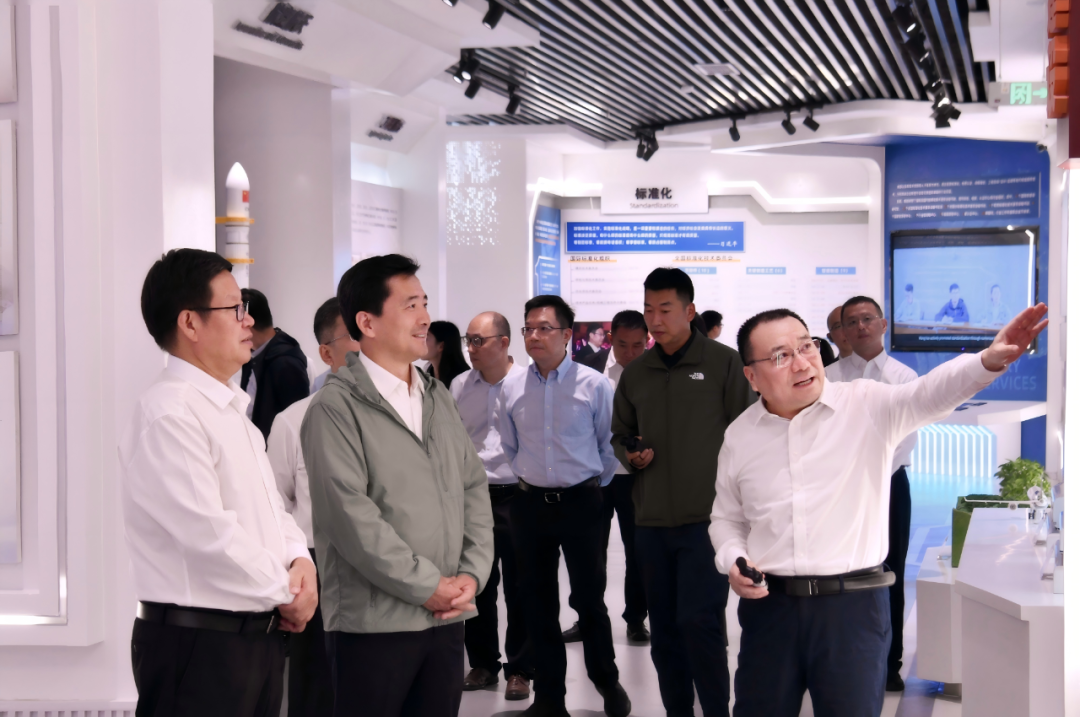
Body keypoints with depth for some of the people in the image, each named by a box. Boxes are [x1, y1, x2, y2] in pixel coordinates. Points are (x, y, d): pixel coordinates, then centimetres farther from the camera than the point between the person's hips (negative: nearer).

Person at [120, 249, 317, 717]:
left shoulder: (229, 407, 15)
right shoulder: (169, 415, -17)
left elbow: (269, 505, 19)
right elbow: (209, 534, -22)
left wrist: (299, 559, -1)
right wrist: (286, 593, -11)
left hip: (257, 636, 9)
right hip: (198, 644, -9)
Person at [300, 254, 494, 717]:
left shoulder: (438, 399, 14)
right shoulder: (335, 408, -9)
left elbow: (474, 489, 13)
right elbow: (351, 515, -16)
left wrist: (472, 574, -1)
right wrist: (428, 586, -13)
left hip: (447, 617, 6)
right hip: (374, 623, -6)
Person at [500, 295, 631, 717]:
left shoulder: (594, 386, -8)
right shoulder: (511, 390, 1)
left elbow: (610, 445, 2)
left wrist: (594, 484, 9)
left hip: (581, 503, -3)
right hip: (530, 504, 3)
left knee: (589, 598, 3)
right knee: (538, 603, 9)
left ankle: (607, 681, 25)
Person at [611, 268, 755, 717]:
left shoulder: (723, 363, -2)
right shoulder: (635, 373, 11)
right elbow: (618, 435, 21)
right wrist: (630, 456, -2)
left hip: (707, 517, -5)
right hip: (651, 521, 5)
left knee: (699, 621, -11)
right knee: (664, 629, 10)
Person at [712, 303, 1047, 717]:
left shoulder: (867, 405, -5)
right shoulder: (739, 435, 5)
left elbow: (928, 394, -24)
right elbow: (727, 518, 18)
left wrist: (989, 360, -42)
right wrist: (733, 561, -3)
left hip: (854, 603, -2)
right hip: (769, 602, 3)